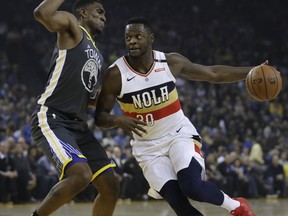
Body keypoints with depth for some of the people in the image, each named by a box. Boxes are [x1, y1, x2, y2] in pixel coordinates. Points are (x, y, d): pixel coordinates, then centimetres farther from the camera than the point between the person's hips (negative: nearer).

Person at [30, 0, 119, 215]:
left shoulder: (96, 55, 23)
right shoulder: (72, 28, -1)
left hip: (78, 126, 9)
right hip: (51, 120, -9)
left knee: (110, 188, 2)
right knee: (81, 174, -29)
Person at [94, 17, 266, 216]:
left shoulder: (171, 62, -8)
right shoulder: (116, 75, -14)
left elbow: (213, 74, 3)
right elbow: (100, 117, -9)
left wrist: (252, 72, -5)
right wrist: (118, 120, -31)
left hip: (180, 134, 0)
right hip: (148, 146, 0)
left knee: (192, 188, -24)